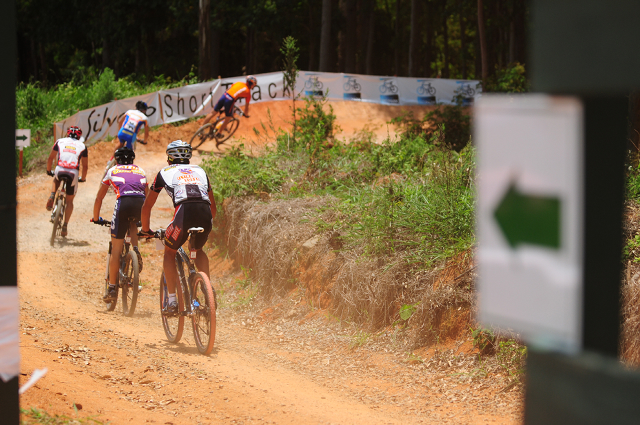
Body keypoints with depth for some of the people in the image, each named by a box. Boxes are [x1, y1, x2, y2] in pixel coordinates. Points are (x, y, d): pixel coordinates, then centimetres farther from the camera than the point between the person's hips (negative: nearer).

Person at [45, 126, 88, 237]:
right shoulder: (82, 146, 15)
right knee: (69, 200, 17)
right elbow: (85, 166, 15)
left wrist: (49, 171, 34)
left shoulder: (60, 141, 17)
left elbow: (50, 158, 19)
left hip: (59, 171, 1)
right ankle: (65, 226, 10)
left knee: (56, 180, 39)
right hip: (73, 174, -1)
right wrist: (83, 178, 31)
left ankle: (52, 197, 12)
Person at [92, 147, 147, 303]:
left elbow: (99, 198, 32)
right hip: (141, 204, 2)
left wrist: (96, 218, 45)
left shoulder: (113, 171, 27)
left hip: (123, 202, -2)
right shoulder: (140, 171, 32)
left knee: (116, 249, 6)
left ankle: (112, 289, 7)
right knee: (133, 224, 38)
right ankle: (136, 252, 11)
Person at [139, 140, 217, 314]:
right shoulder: (200, 171, 34)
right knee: (198, 250, 33)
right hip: (205, 215, 3)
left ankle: (172, 301, 10)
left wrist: (145, 230, 47)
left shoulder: (165, 172, 26)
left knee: (169, 253, 22)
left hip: (184, 212, -3)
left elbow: (147, 206, 33)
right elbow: (213, 205, 40)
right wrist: (208, 224, 56)